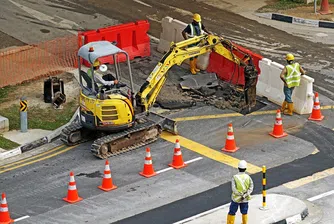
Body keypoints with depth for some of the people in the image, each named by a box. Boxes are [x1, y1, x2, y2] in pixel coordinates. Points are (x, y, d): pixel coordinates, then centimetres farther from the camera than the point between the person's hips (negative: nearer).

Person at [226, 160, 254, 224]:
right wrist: (244, 195, -17)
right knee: (244, 212, 20)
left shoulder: (235, 177, -17)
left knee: (232, 212, 12)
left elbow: (234, 189, -21)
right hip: (245, 199, 2)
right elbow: (251, 188, -14)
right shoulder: (248, 177, -11)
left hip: (236, 198, -2)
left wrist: (241, 194, -14)